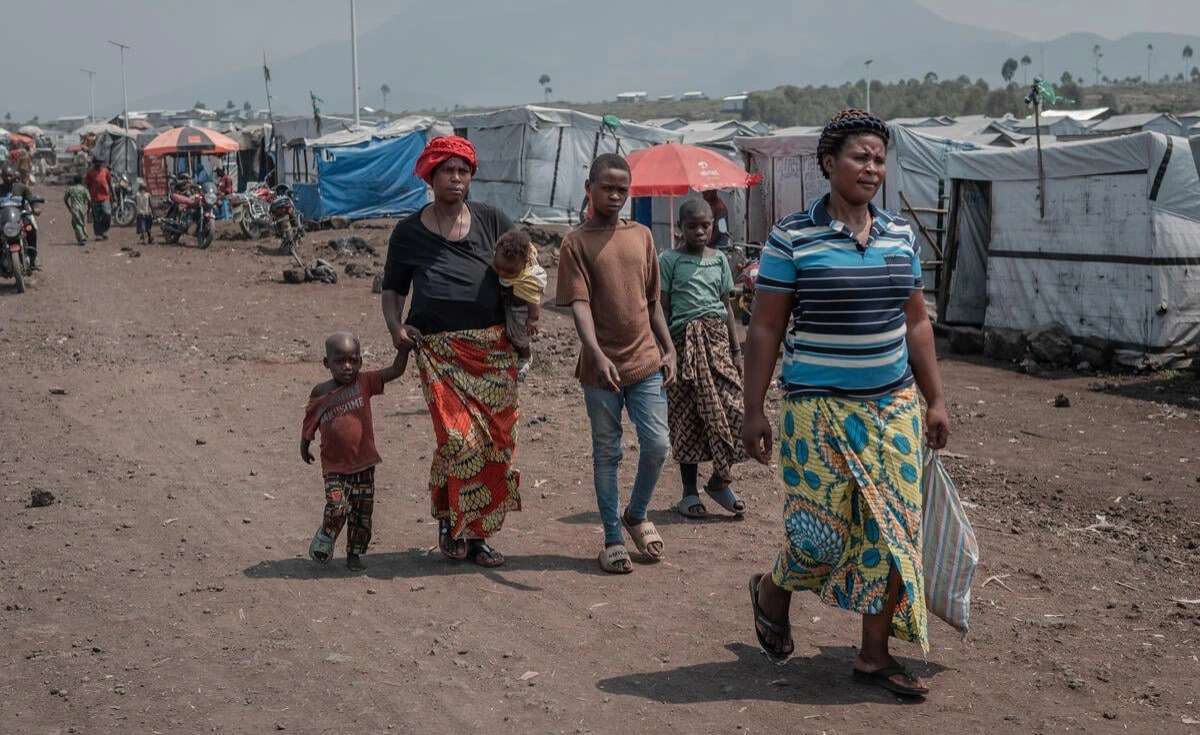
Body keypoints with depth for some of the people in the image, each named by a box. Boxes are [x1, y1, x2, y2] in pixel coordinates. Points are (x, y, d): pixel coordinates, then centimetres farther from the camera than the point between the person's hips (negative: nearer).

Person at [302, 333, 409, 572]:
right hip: (334, 465, -2)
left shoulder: (364, 382, -4)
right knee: (337, 507, -16)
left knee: (362, 511, 7)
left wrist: (404, 346, -22)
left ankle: (355, 554, 23)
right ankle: (323, 542, 12)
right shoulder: (320, 393, -4)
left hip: (363, 463, 2)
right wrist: (305, 445, 16)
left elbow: (396, 371, -10)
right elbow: (310, 421, 12)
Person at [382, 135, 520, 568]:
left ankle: (478, 534, 16)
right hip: (440, 351, -3)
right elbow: (393, 290, 15)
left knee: (496, 442, 1)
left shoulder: (490, 221, 9)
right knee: (460, 438, -17)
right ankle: (448, 520, 9)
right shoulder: (409, 233, 6)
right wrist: (396, 327, -4)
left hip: (494, 349, 3)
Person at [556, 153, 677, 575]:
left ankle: (636, 515, 26)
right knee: (606, 453, 5)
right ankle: (613, 540, 16)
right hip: (601, 367, -3)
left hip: (646, 362, 4)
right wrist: (597, 354, -26)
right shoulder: (576, 243, -4)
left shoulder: (642, 236, 10)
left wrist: (669, 350, 11)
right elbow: (579, 304, -13)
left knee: (657, 445, 0)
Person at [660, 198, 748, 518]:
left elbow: (727, 305, 16)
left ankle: (720, 481, 11)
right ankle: (689, 491, 12)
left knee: (731, 406, -6)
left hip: (717, 338, 4)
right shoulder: (669, 260, 1)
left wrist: (736, 348, 12)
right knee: (688, 414, 2)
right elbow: (662, 308, 0)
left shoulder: (718, 259, 13)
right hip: (685, 340, -3)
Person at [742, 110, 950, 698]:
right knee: (825, 529, -3)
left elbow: (916, 323, 14)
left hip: (893, 407, 5)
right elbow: (765, 328, -6)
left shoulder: (900, 236, 7)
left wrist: (935, 400, 13)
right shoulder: (792, 237, -8)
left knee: (893, 529, 3)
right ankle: (772, 591, 30)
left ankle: (875, 655, 16)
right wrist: (754, 410, -8)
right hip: (821, 408, -5)